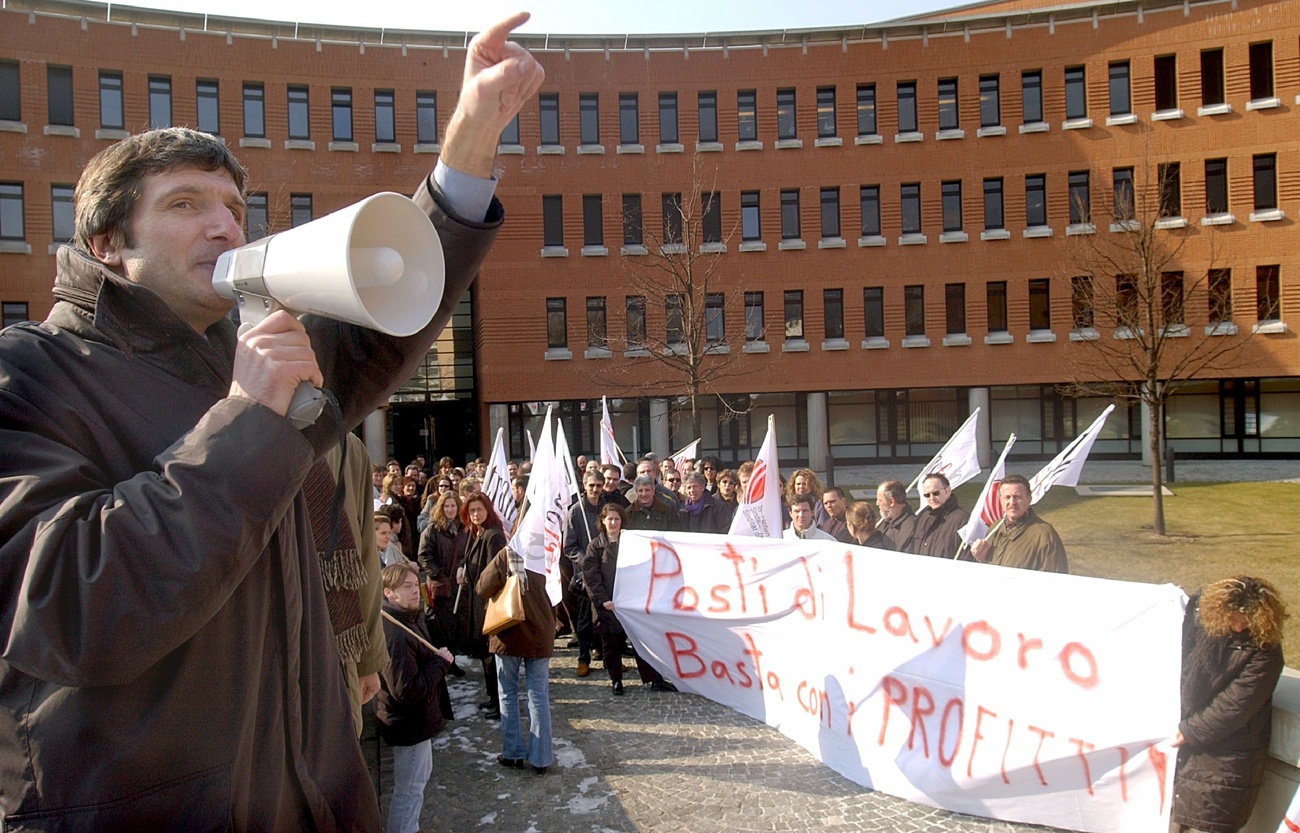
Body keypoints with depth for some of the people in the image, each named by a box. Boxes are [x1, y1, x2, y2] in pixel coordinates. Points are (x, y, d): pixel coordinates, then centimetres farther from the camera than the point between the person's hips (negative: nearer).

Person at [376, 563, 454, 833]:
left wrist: (438, 658, 1)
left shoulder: (410, 621, 3)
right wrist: (441, 662, -23)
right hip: (410, 722, -11)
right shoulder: (395, 635, -30)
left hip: (417, 719, 11)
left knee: (421, 773, 27)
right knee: (410, 788, 3)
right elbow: (407, 689, -32)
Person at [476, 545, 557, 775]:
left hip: (508, 635, -1)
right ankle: (541, 758, 11)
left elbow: (482, 590, -12)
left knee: (508, 695, 14)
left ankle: (513, 753, 20)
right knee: (539, 697, 7)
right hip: (539, 635, 1)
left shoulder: (505, 555, -15)